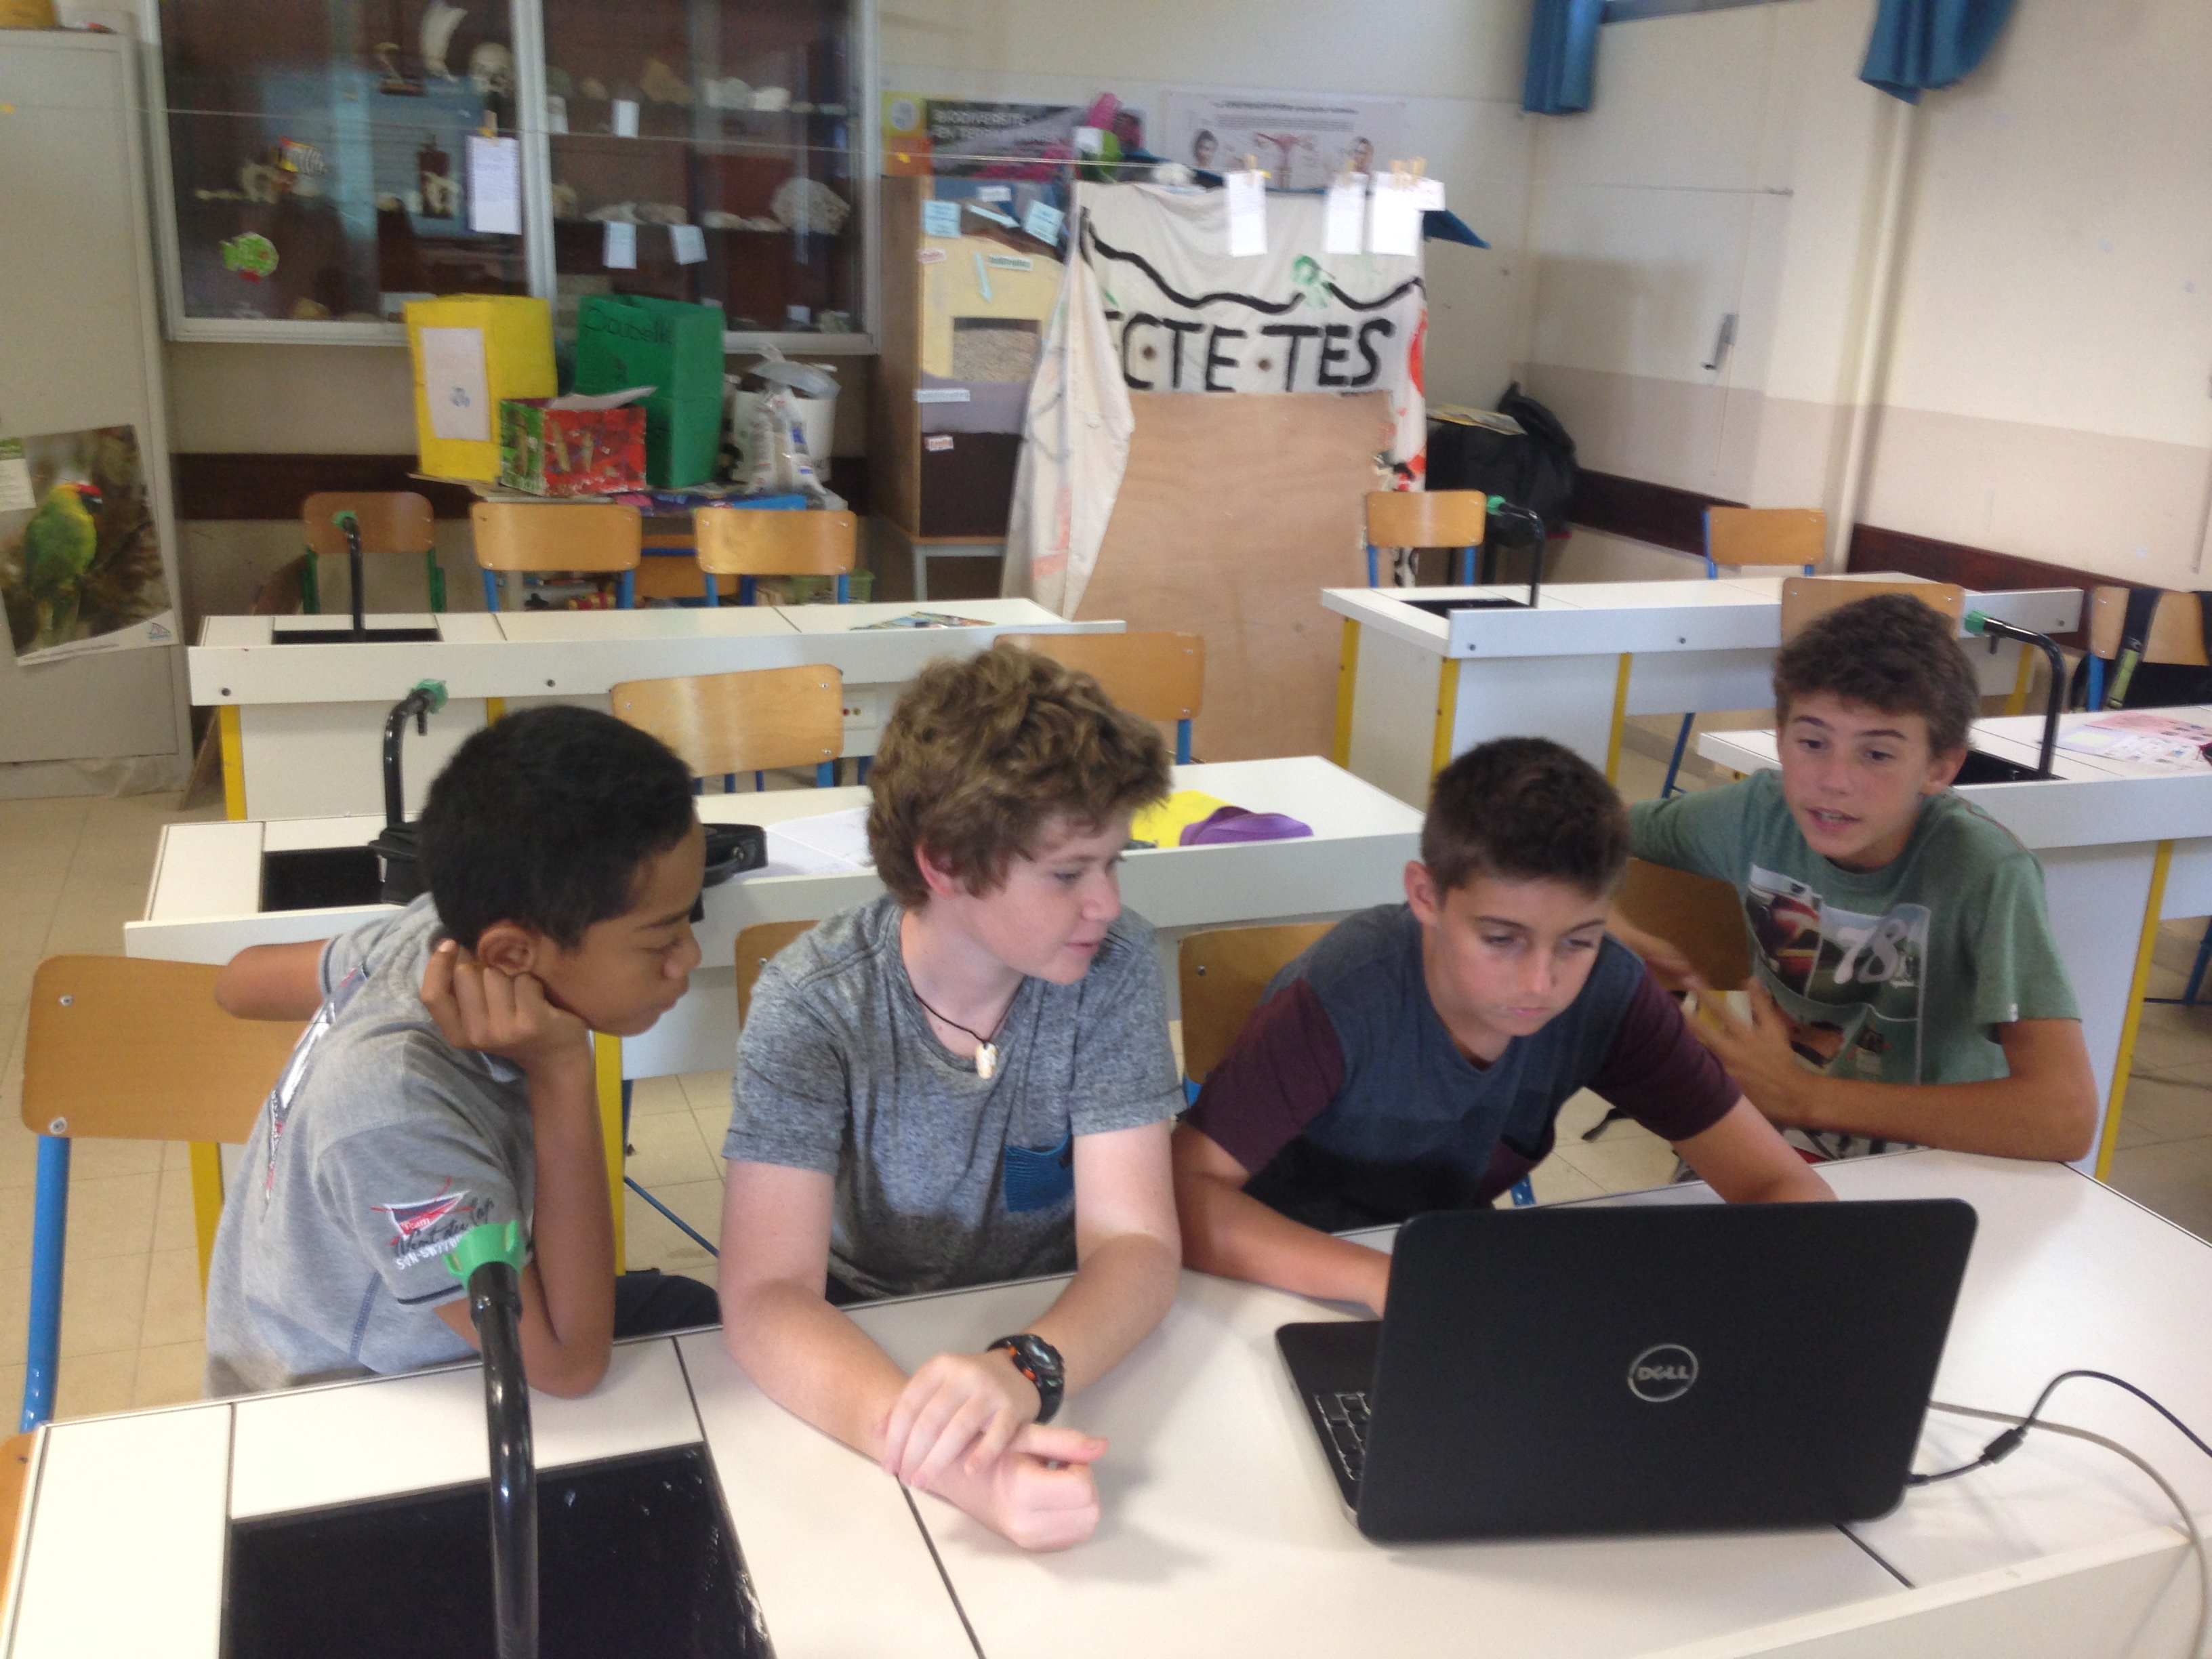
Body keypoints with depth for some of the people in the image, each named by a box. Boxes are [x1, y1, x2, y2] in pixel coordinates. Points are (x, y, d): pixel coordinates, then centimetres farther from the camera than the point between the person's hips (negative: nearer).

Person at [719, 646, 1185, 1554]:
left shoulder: (1113, 966, -13)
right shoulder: (812, 1003, -19)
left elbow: (1134, 1242, -16)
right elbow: (767, 1296, -25)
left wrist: (1024, 1371, -38)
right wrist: (954, 1467, -43)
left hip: (1059, 1335, 1)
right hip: (866, 1351, 0)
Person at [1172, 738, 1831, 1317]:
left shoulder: (1609, 996, -16)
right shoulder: (1345, 999, -28)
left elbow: (1787, 1188, -15)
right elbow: (1181, 1195, -32)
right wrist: (1381, 1278, -44)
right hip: (1301, 1283, -3)